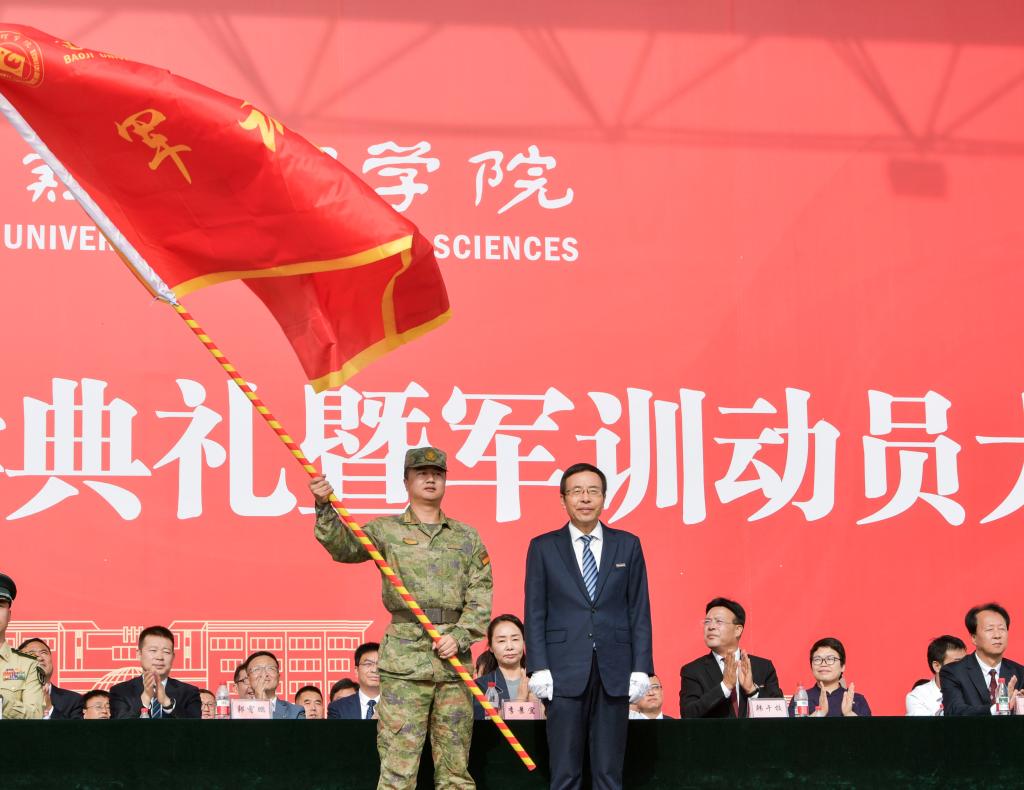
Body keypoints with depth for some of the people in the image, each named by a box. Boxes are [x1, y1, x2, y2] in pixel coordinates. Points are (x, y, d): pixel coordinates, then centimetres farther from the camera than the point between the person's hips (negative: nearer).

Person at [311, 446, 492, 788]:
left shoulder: (467, 537, 13)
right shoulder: (387, 530, 7)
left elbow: (481, 596, 7)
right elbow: (343, 545, -10)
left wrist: (459, 637, -8)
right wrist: (325, 507, -27)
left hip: (454, 657, 3)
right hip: (404, 657, -3)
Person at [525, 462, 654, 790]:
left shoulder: (627, 545, 9)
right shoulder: (543, 547, 7)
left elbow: (639, 611, 7)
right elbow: (535, 612, 4)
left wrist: (641, 667, -1)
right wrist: (538, 668, -6)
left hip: (615, 673, 1)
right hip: (565, 672, -1)